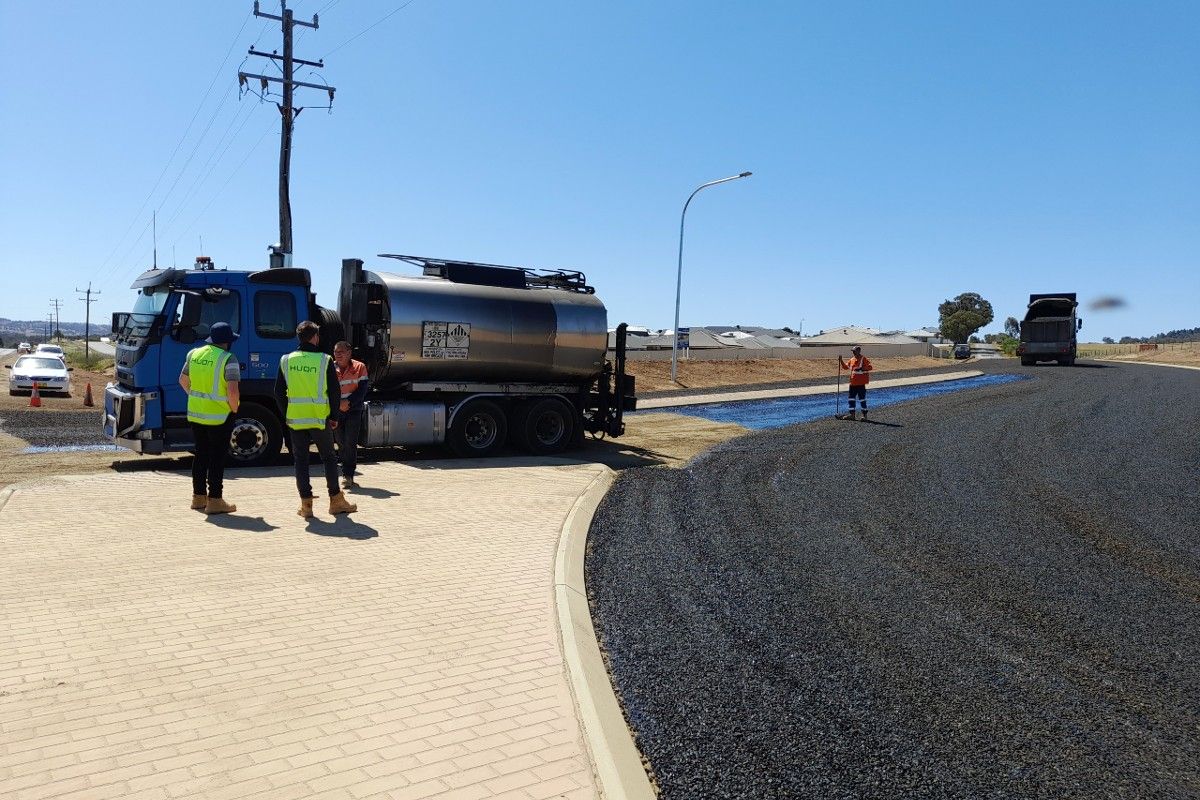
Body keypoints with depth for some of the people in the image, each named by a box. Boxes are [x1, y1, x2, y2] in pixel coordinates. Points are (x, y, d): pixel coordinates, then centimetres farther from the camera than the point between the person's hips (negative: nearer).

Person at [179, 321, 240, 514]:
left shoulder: (194, 354, 7)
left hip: (195, 414, 7)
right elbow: (233, 391, -22)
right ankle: (215, 500, 3)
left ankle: (198, 496, 25)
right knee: (217, 458, 0)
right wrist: (234, 408, -7)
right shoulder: (228, 360, -15)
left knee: (201, 455, 17)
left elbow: (183, 380, 16)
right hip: (219, 417, -7)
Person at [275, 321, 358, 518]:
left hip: (295, 419, 2)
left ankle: (306, 503, 9)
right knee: (329, 458, 10)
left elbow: (279, 392, 4)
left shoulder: (286, 360, 2)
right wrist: (334, 416, 4)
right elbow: (334, 391, -6)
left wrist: (287, 414, 14)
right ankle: (336, 500, 15)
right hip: (320, 419, -2)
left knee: (300, 460, 9)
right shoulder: (324, 360, -6)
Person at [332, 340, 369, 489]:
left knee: (350, 443, -10)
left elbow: (363, 389, -7)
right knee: (341, 443, 7)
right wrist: (338, 403, -18)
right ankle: (348, 475, 19)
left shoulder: (359, 367, -2)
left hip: (354, 410, -2)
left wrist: (348, 402, -18)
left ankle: (347, 476, -7)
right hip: (336, 411, 2)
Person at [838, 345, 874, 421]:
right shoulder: (852, 359, 12)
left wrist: (861, 368, -31)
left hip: (861, 383, -7)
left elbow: (870, 367, -20)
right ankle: (851, 414, 19)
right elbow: (846, 367, 20)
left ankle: (864, 415, 6)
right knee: (851, 398, 10)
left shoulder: (864, 359, -10)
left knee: (862, 398, -2)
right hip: (853, 383, 8)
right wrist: (841, 361, 6)